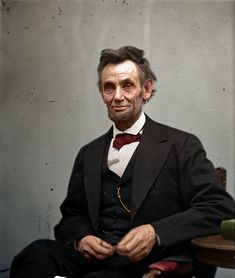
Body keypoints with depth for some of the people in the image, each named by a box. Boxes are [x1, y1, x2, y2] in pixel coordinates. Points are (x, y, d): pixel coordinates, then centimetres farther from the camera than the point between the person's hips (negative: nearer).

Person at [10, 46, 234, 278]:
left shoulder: (180, 146, 2)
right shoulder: (88, 154, 18)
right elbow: (72, 214, 21)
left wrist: (156, 233, -20)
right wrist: (80, 238, -4)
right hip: (93, 256, 4)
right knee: (38, 253, -28)